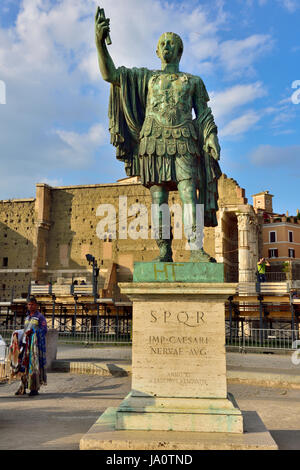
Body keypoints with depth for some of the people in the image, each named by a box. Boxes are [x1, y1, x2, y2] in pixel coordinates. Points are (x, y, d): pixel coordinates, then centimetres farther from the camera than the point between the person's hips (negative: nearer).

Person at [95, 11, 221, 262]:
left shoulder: (194, 81, 21)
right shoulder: (147, 77, 21)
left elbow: (204, 115, 14)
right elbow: (110, 74, 11)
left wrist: (212, 138, -4)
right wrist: (100, 42, -3)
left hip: (183, 143, 0)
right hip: (155, 140, 1)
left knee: (189, 194, -14)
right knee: (158, 199, -5)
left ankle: (196, 250, -18)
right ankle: (164, 251, -4)